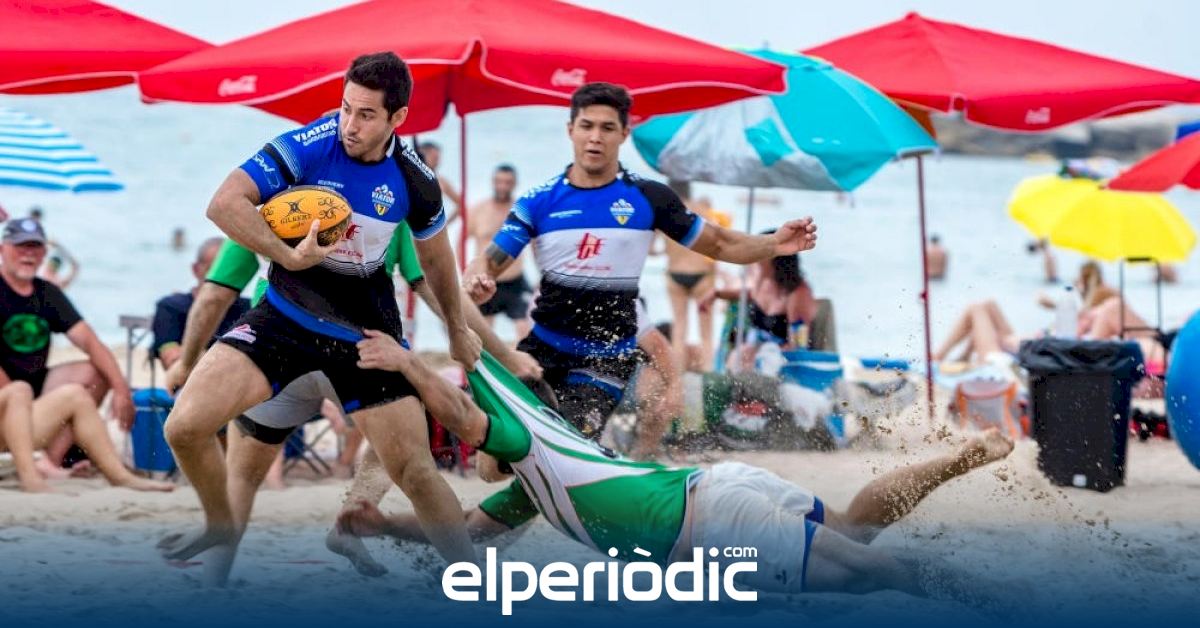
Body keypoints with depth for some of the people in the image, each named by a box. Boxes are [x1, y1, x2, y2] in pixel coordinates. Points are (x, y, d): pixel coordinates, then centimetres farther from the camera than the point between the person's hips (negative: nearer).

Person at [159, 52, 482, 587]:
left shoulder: (414, 181, -8)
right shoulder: (307, 146, -16)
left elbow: (435, 257, 12)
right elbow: (223, 204, -22)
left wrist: (457, 329, 24)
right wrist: (289, 257, -30)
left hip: (366, 331, 0)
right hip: (285, 315, 0)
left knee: (415, 471, -6)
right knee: (185, 426, -14)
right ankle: (223, 528, 15)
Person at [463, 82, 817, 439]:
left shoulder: (648, 198, 0)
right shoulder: (539, 201, 2)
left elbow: (717, 245, 5)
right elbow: (488, 264, -1)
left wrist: (774, 245, -12)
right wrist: (476, 281, -26)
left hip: (607, 360, -2)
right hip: (541, 351, 2)